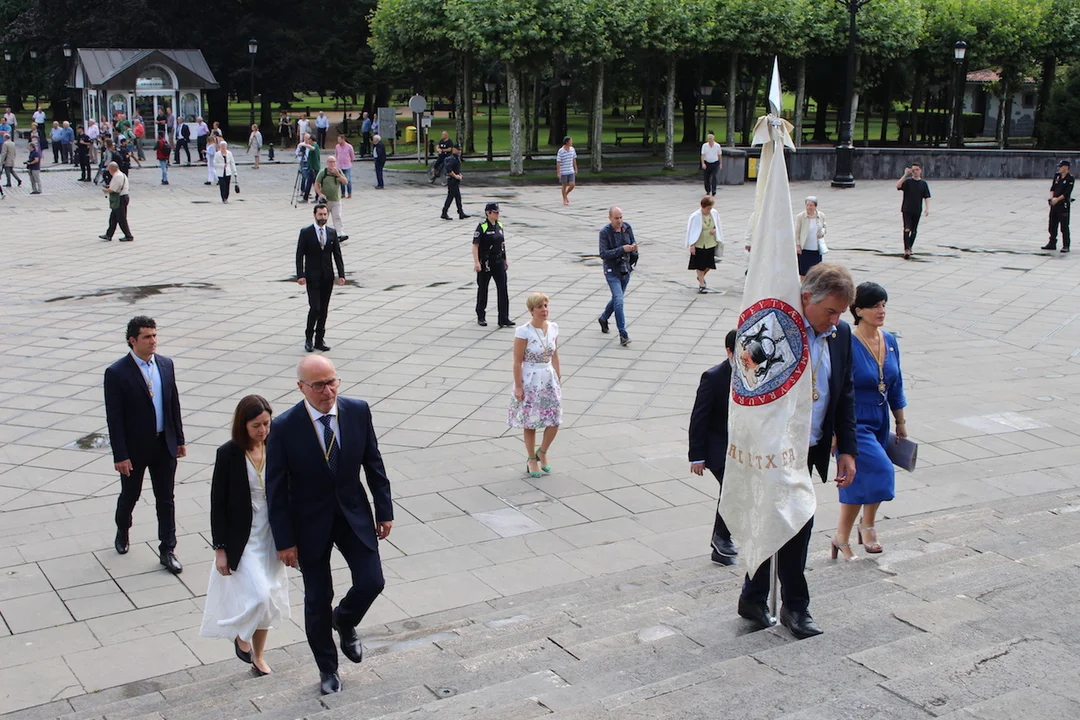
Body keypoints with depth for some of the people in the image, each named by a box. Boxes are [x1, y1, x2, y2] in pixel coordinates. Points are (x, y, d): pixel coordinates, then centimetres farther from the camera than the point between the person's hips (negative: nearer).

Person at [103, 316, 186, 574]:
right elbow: (114, 418, -15)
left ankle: (167, 550, 16)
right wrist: (120, 456, -16)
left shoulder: (166, 365, 0)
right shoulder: (117, 373, -15)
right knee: (130, 495, 17)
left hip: (164, 446, 3)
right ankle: (122, 531, 46)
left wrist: (179, 440, 9)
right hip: (134, 448, -3)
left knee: (166, 500, 7)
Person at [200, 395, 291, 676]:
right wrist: (220, 549, -10)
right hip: (242, 539, -4)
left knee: (267, 599, 12)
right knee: (259, 595, -11)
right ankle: (241, 635, 20)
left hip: (271, 537, 4)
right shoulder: (228, 454, -15)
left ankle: (258, 656, 30)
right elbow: (218, 505, -10)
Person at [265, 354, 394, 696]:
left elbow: (374, 464, 1)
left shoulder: (358, 411, -11)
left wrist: (384, 511, 3)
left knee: (372, 582, -2)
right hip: (310, 523, -2)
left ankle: (344, 622, 33)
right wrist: (284, 540, -11)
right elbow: (276, 489, -13)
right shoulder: (284, 427, -19)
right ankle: (327, 668, 32)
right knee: (317, 599, 9)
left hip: (354, 514, 2)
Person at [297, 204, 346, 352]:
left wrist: (341, 274, -3)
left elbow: (337, 255, 7)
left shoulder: (332, 233, 7)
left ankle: (319, 340, 15)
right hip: (312, 277, -4)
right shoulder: (306, 233, -4)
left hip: (327, 277, 4)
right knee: (315, 308, -10)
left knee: (324, 309, 6)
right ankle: (308, 338, 7)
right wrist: (300, 275, -15)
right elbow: (299, 255, -5)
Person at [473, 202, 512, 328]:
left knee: (503, 289, -2)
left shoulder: (499, 226, 7)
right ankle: (481, 317, 23)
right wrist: (476, 263, -20)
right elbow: (475, 246, -13)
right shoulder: (482, 227, -12)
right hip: (485, 263, -5)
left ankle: (504, 319, 0)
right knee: (483, 290, 8)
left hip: (499, 262, 5)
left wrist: (505, 260, 16)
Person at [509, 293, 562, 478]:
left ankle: (542, 452, 26)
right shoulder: (523, 332, -16)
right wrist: (518, 386, -13)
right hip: (530, 381, -5)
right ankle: (531, 459, 24)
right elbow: (517, 361, -13)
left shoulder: (553, 328, 0)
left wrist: (558, 379, 11)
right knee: (530, 423, 7)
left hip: (549, 379, 5)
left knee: (554, 421, 1)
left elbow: (554, 356, 9)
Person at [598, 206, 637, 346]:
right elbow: (603, 254, -20)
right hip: (612, 271, -6)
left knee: (617, 298, 20)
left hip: (626, 269, 6)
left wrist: (634, 247, -15)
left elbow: (633, 242, 10)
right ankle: (623, 334, -13)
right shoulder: (605, 232, -15)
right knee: (618, 300, -15)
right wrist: (622, 249, -28)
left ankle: (604, 318, 48)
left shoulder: (627, 228, -2)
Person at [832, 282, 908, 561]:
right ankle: (868, 525, 8)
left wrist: (900, 422, 17)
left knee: (857, 481, 14)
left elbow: (895, 386, 13)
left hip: (879, 423, 7)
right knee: (881, 471, -16)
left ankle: (841, 539, 29)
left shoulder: (890, 342, 3)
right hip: (853, 423, -7)